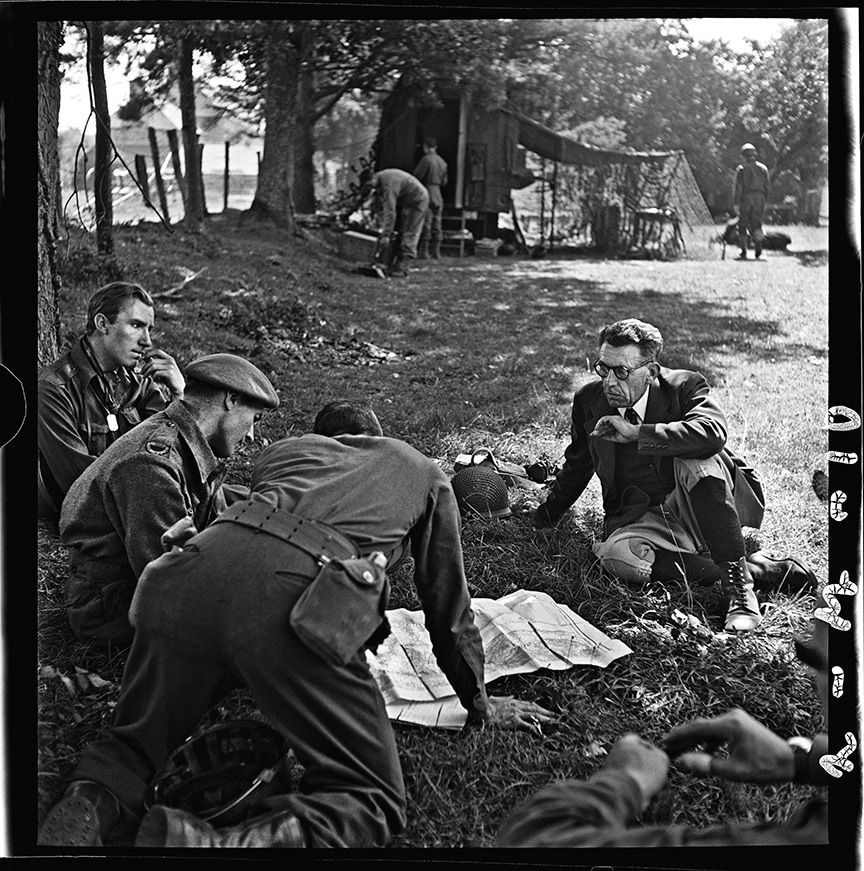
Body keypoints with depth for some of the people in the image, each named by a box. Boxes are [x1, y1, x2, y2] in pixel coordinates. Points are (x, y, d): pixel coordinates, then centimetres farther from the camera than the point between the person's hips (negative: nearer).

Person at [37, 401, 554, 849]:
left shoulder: (283, 449, 38)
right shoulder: (426, 472, 32)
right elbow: (448, 603, 34)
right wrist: (480, 704, 47)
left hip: (192, 574, 5)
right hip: (295, 601, -4)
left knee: (134, 744, 27)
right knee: (372, 801, 5)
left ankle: (91, 806, -7)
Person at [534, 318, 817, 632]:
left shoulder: (684, 386, -11)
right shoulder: (588, 398, 1)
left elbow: (713, 433, -34)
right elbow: (577, 464, 18)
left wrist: (636, 433, -32)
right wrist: (546, 516, 22)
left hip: (697, 510, -3)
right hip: (640, 519, 3)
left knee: (697, 460, -34)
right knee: (616, 555, -32)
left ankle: (739, 583, -27)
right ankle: (760, 570, -22)